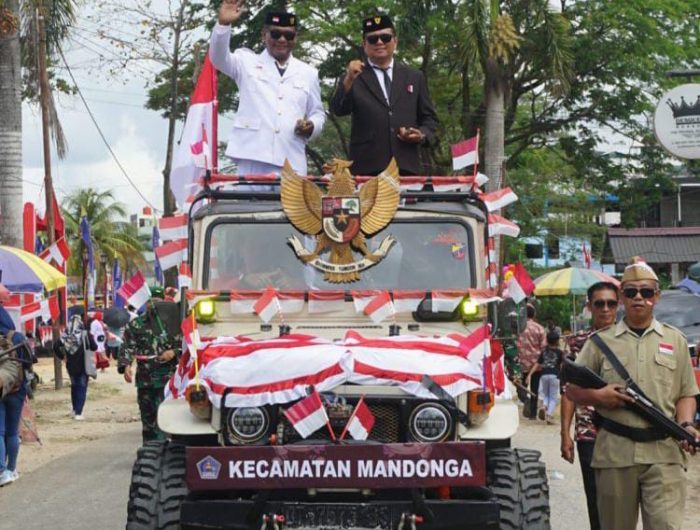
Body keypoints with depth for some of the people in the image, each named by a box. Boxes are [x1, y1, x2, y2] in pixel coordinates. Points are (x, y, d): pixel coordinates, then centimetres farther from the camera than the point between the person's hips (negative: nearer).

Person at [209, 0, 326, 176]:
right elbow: (218, 58, -4)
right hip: (252, 158, -2)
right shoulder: (247, 62, 13)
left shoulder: (308, 73, 19)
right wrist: (223, 24, -21)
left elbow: (317, 113, 23)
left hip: (291, 163, 2)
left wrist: (312, 127, -2)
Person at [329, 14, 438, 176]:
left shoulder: (415, 77, 16)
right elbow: (338, 110, -7)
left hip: (406, 167, 2)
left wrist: (422, 135, -1)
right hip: (367, 168, -2)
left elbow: (429, 118, 20)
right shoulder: (355, 76, 7)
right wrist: (348, 80, -24)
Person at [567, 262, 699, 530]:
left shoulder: (675, 340, 10)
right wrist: (597, 396, -9)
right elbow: (572, 389, 10)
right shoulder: (600, 341, 7)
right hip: (614, 454, 1)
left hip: (663, 454, 0)